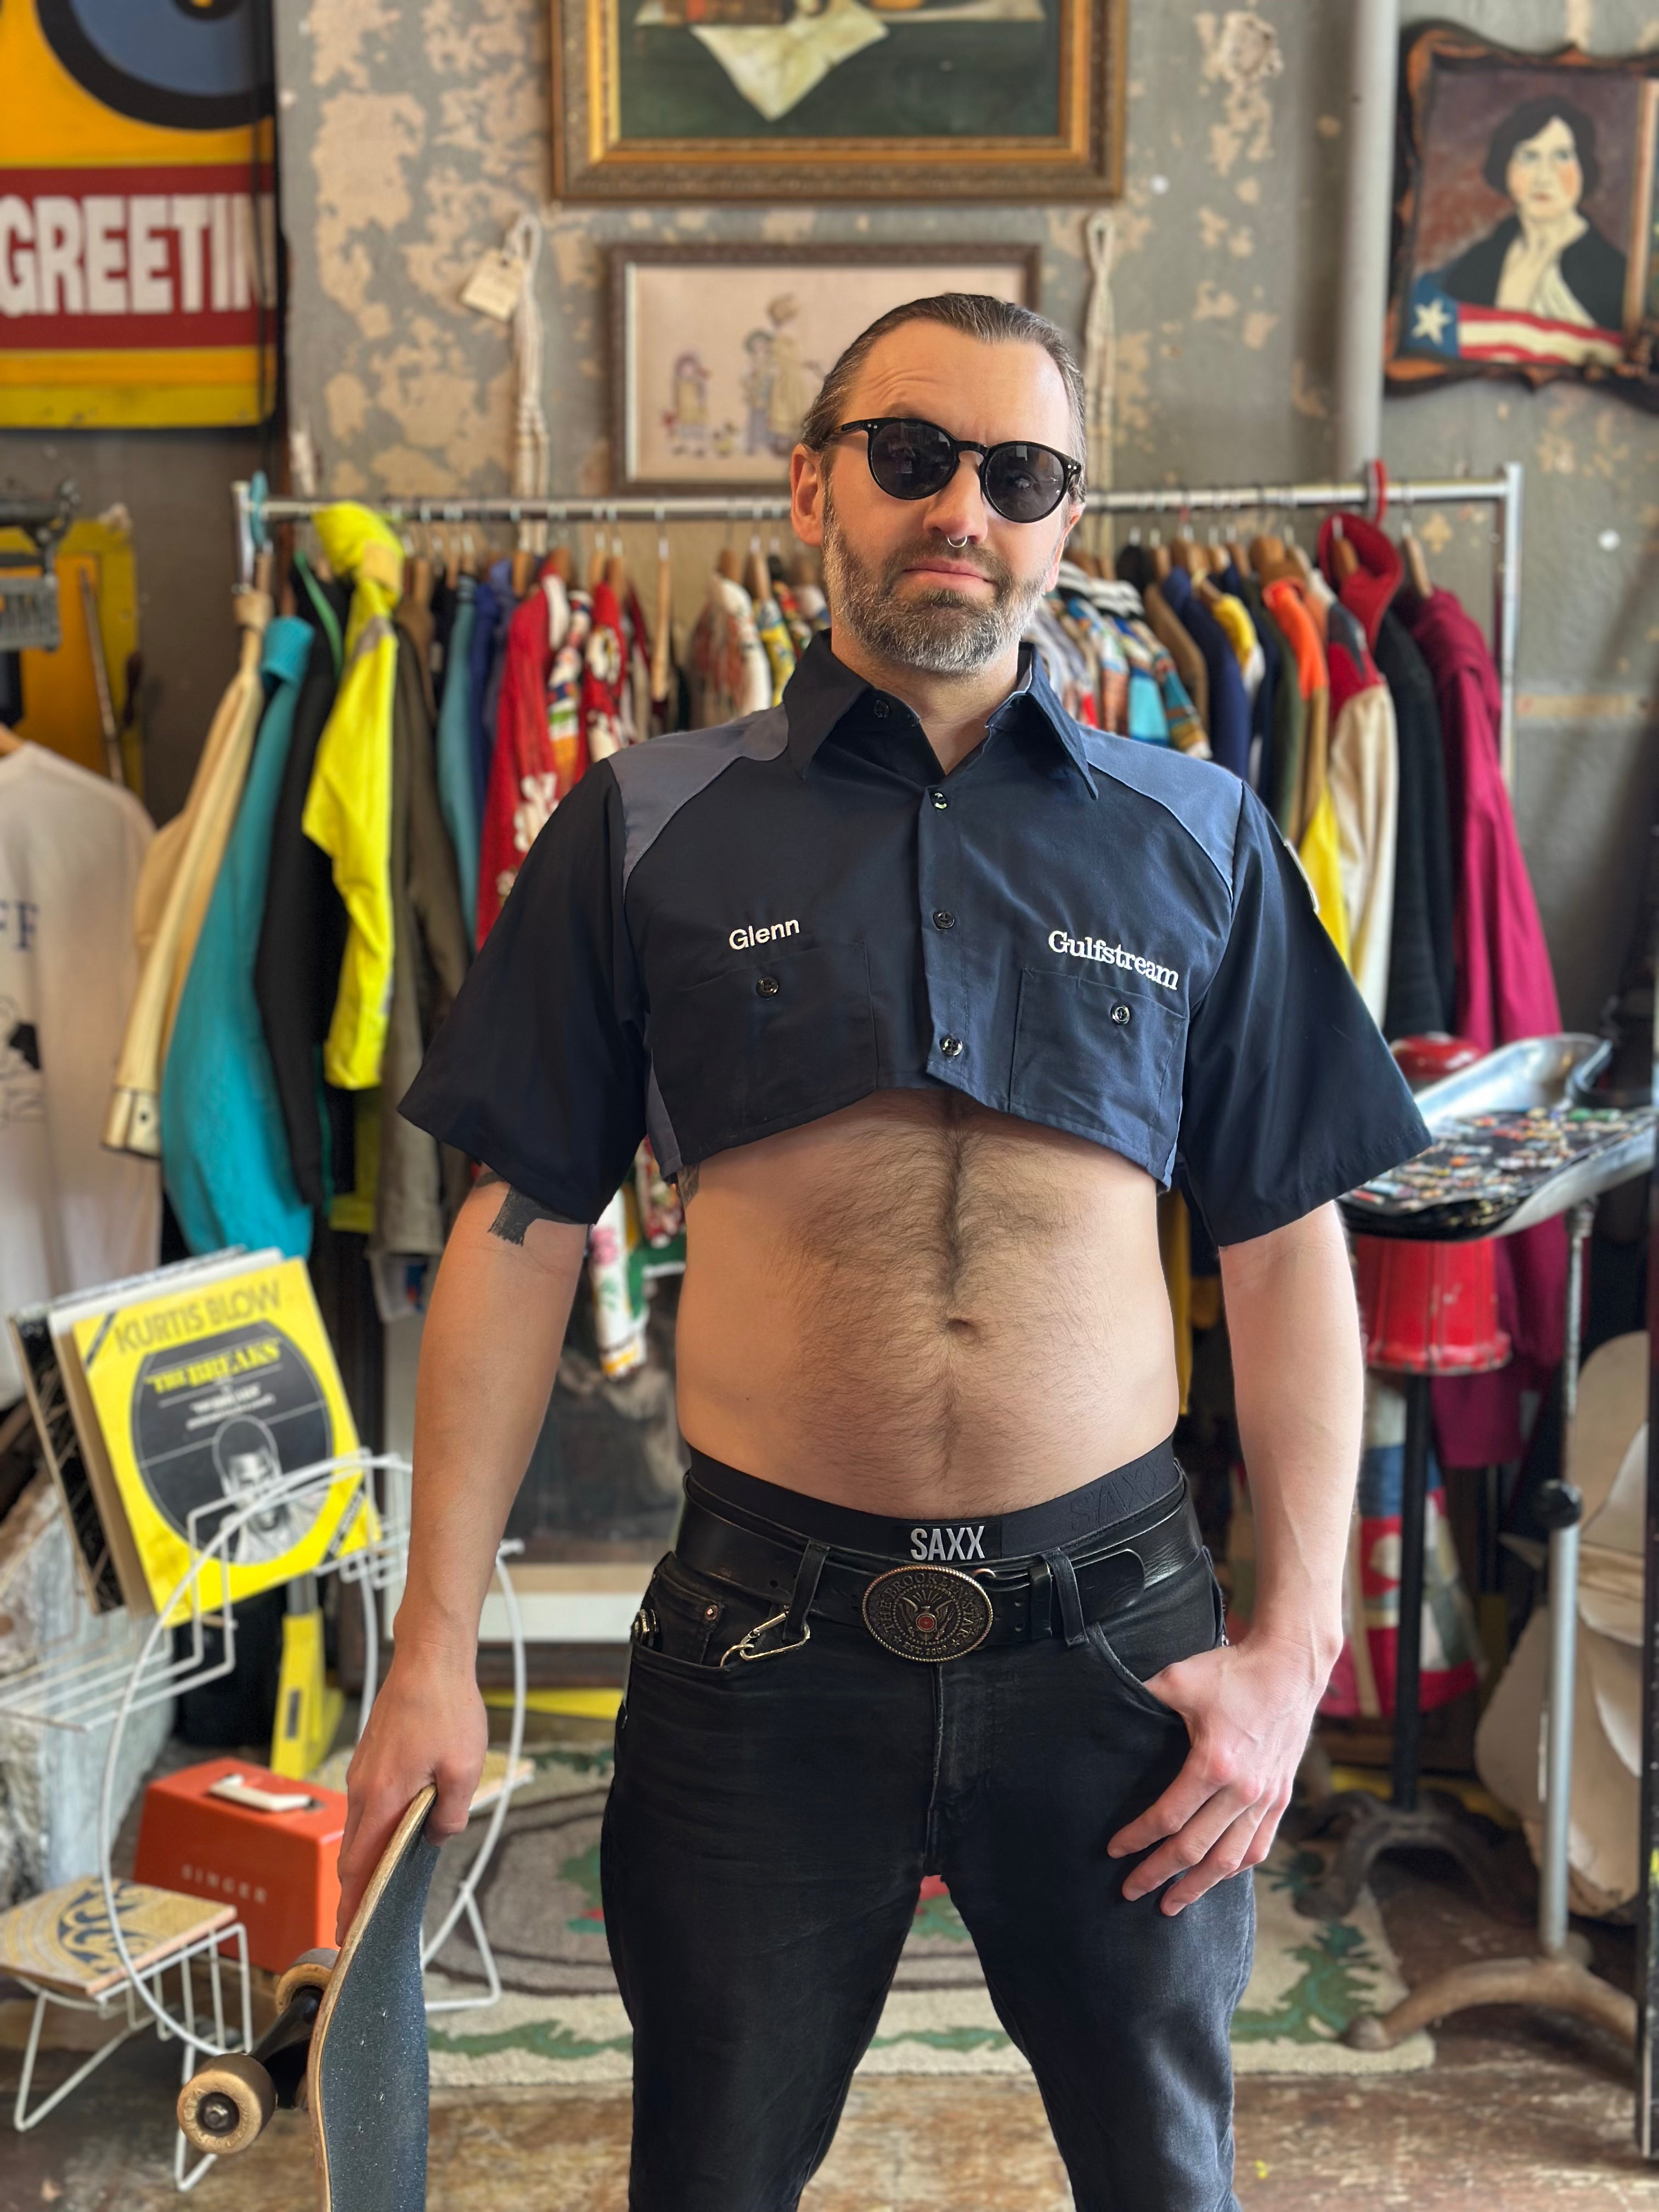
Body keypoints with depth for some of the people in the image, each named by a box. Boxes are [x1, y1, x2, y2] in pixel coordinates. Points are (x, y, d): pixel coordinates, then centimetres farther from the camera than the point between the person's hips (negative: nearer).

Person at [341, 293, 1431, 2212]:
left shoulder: (1201, 840, 4)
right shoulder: (647, 827, 1)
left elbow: (1287, 1250, 4)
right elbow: (521, 1230, 0)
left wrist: (1296, 1644, -2)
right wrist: (433, 1655, -2)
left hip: (1116, 1622, 1)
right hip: (765, 1621, 0)